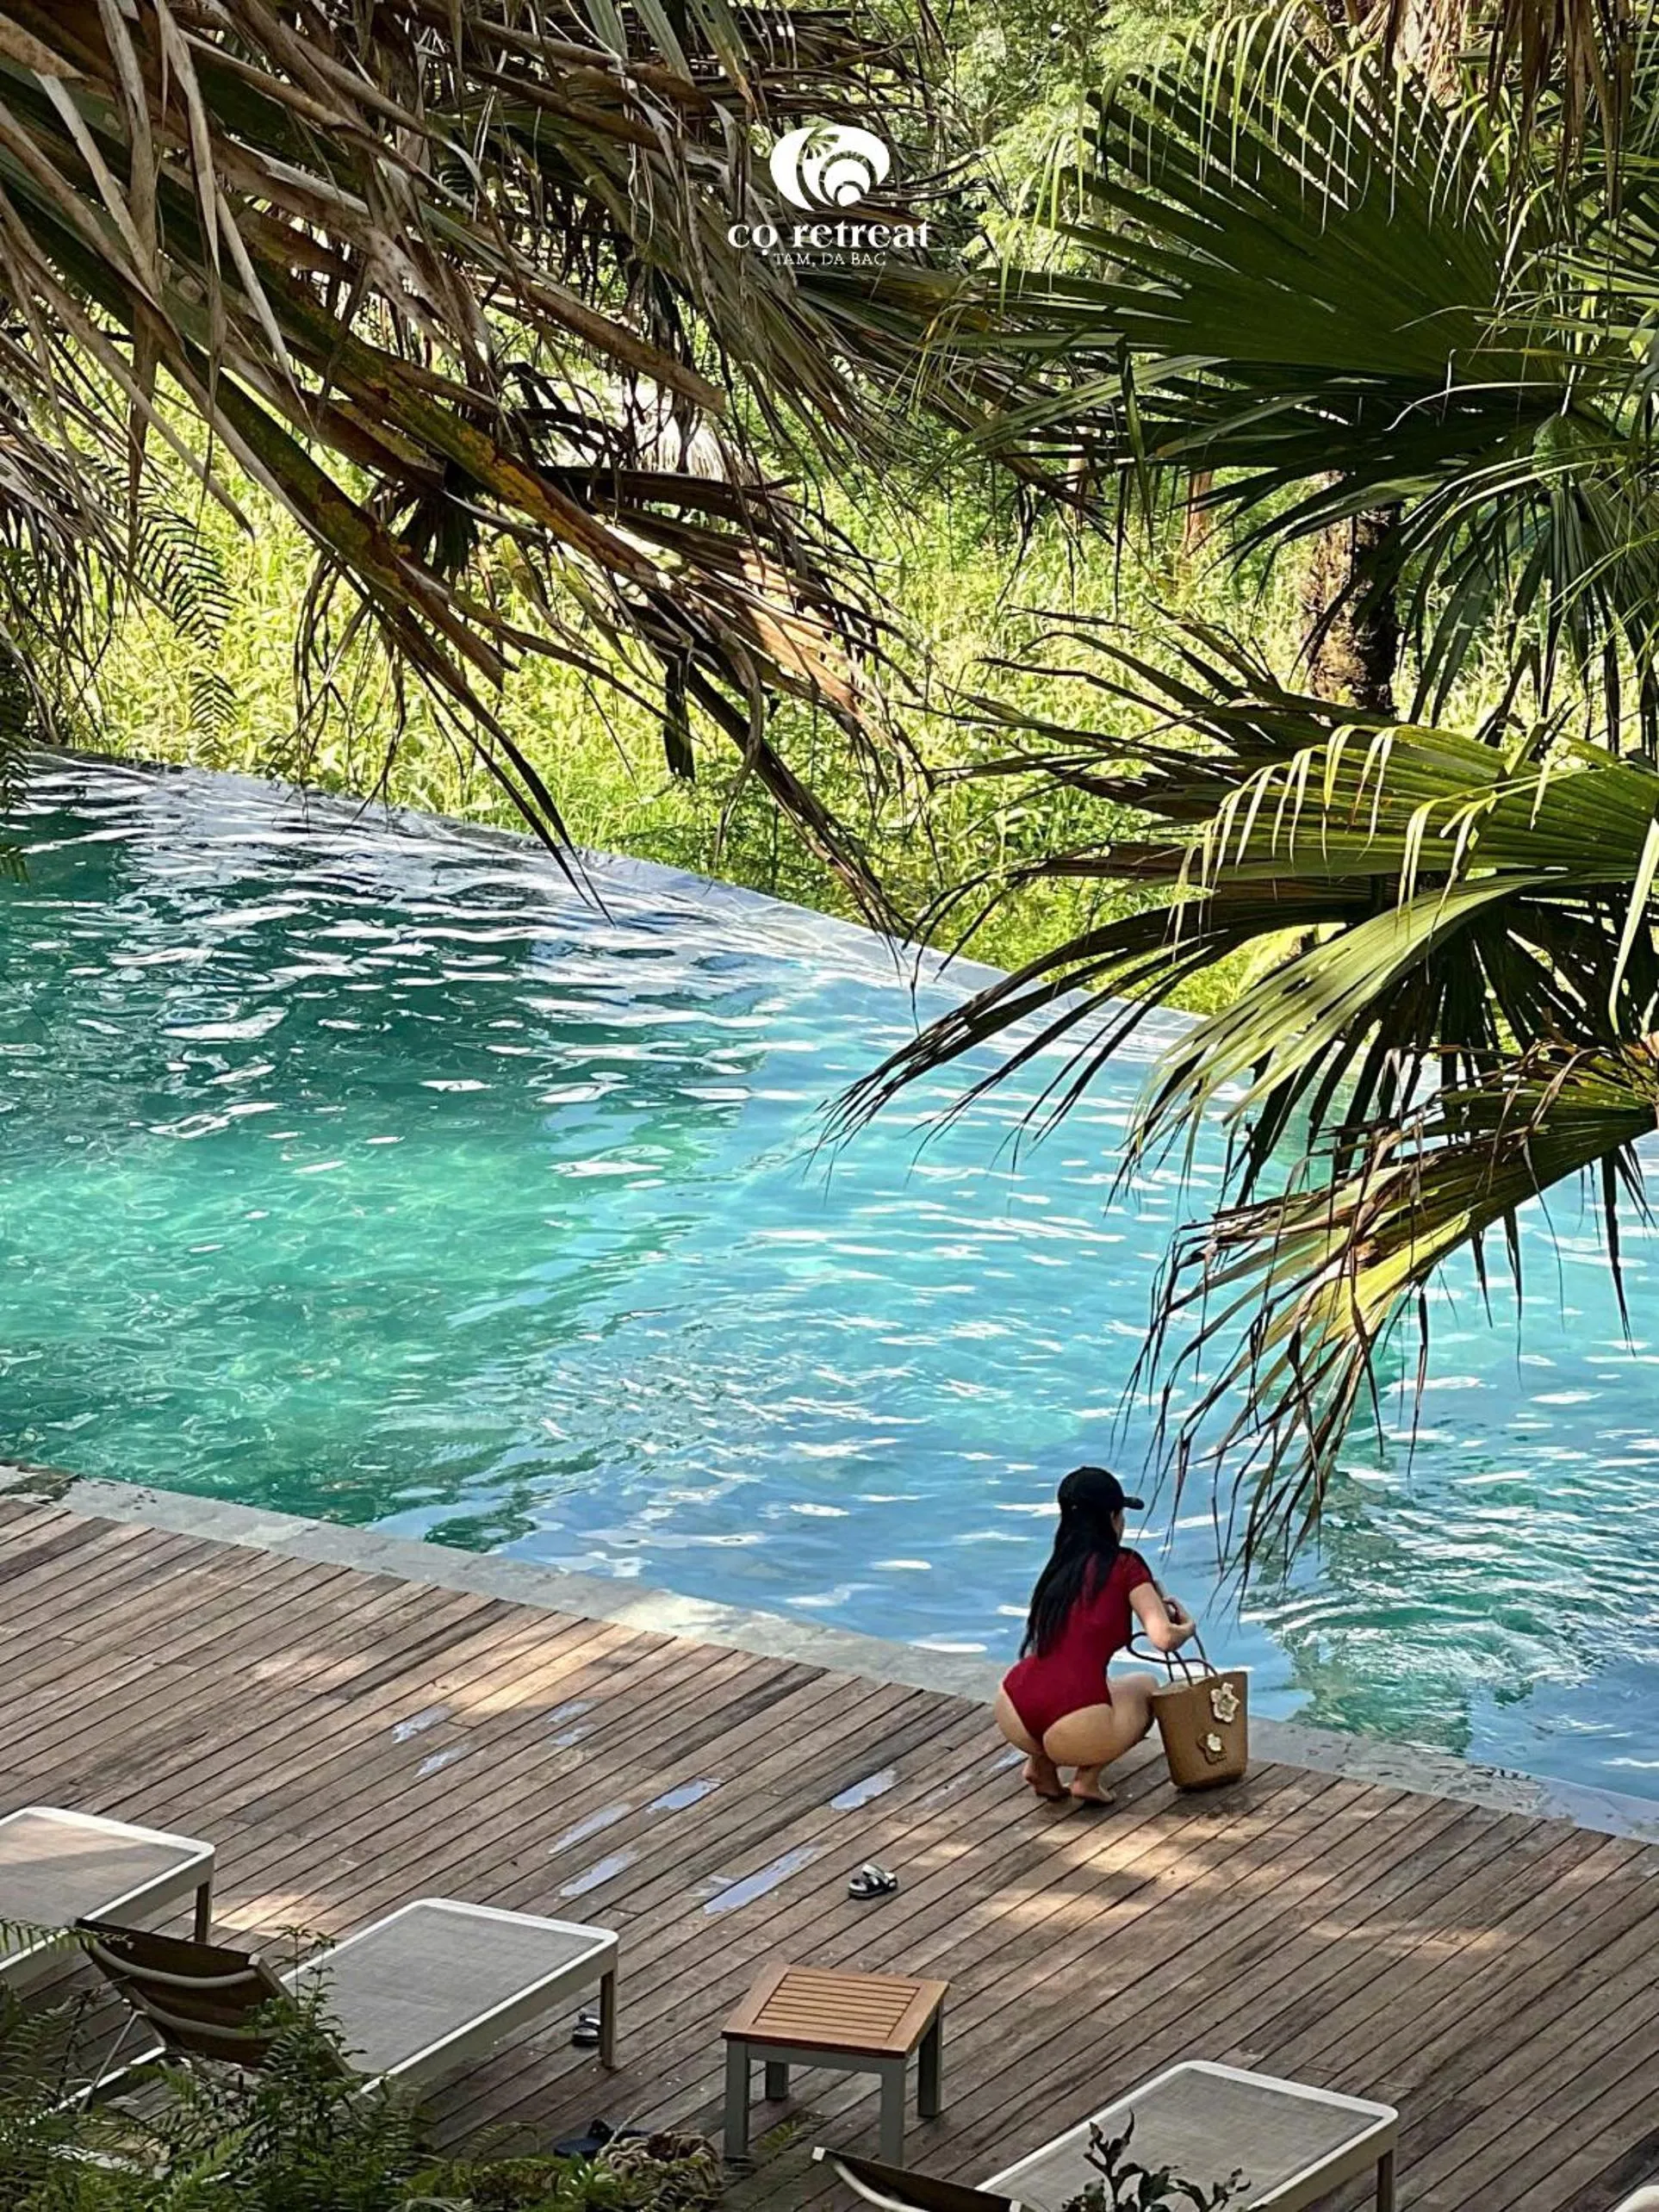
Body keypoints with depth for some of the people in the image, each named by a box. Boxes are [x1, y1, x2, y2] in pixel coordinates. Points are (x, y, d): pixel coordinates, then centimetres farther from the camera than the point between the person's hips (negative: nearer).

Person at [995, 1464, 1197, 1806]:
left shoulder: (1058, 1568, 20)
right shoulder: (1125, 1566, 2)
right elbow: (1163, 1639, -6)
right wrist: (1188, 1627, 16)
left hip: (1013, 1718, 5)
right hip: (1073, 1734, -5)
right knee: (1144, 1688, 28)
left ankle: (1040, 1763, 15)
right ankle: (1088, 1777, 5)